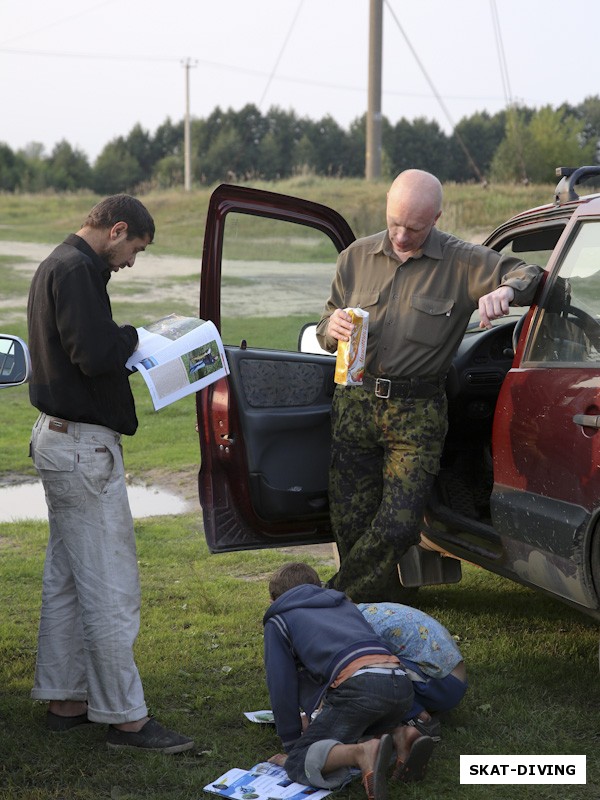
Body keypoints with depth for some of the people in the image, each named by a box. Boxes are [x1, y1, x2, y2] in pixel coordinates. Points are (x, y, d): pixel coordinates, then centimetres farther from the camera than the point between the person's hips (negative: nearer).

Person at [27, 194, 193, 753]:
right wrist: (130, 337, -7)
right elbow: (95, 355, -26)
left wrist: (121, 344, 3)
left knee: (66, 580, 17)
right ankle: (125, 717, 1)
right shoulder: (75, 269, -17)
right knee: (111, 589, -6)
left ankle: (64, 699, 25)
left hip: (58, 436, 11)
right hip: (84, 446, -11)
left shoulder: (56, 266, 17)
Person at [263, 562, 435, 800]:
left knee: (297, 763, 2)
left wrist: (292, 745, 28)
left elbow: (282, 688, 18)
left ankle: (362, 753, -26)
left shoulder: (279, 621, 22)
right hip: (400, 683, 6)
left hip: (359, 684, -6)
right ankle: (400, 737, 1)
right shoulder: (344, 604, 38)